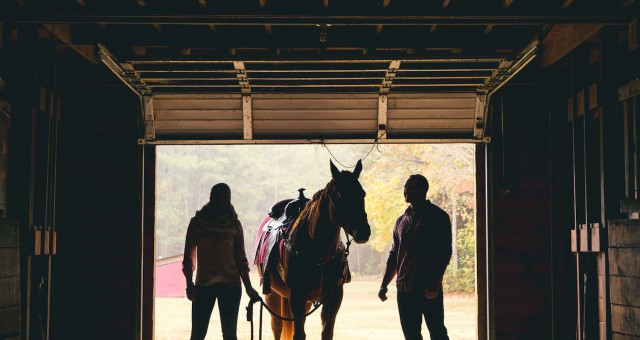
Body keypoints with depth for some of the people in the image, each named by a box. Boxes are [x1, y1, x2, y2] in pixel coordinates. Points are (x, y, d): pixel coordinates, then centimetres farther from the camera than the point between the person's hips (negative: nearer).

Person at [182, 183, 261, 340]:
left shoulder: (234, 223, 8)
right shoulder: (198, 222, 4)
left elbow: (240, 258, 10)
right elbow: (189, 255, 4)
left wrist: (249, 287, 5)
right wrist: (189, 284, -6)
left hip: (231, 284, 1)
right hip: (203, 284, -1)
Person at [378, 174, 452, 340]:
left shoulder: (438, 217, -2)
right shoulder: (401, 221, 16)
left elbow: (445, 253, -9)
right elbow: (394, 255, 19)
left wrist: (435, 283, -18)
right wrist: (384, 284, 12)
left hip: (429, 289, -6)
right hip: (404, 288, 6)